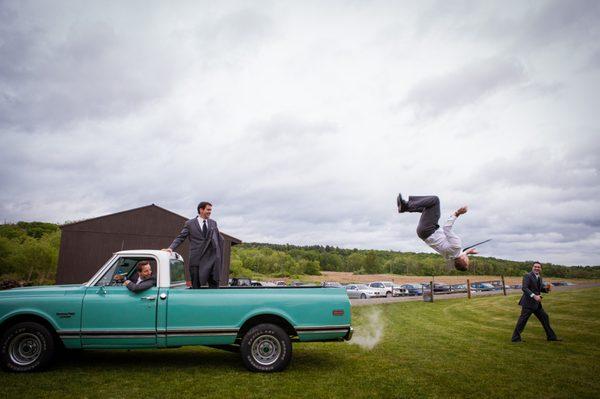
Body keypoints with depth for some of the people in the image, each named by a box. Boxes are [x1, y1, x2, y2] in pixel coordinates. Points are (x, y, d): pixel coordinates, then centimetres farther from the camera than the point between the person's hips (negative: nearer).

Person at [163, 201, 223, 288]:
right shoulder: (190, 223, 2)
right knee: (196, 286, 5)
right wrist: (171, 248, -18)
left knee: (214, 285, 5)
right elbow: (180, 238, -2)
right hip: (197, 259, -3)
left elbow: (220, 239, 15)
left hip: (213, 258, 3)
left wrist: (219, 256, 10)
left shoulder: (213, 223, 11)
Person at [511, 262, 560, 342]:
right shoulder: (527, 276, -13)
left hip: (537, 303, 9)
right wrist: (534, 296, -32)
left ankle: (551, 336, 32)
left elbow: (541, 288, 16)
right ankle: (515, 338, 3)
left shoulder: (539, 277, 14)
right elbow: (524, 288, -22)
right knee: (522, 320, -5)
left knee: (545, 318, 16)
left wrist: (546, 288, -6)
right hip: (528, 303, -8)